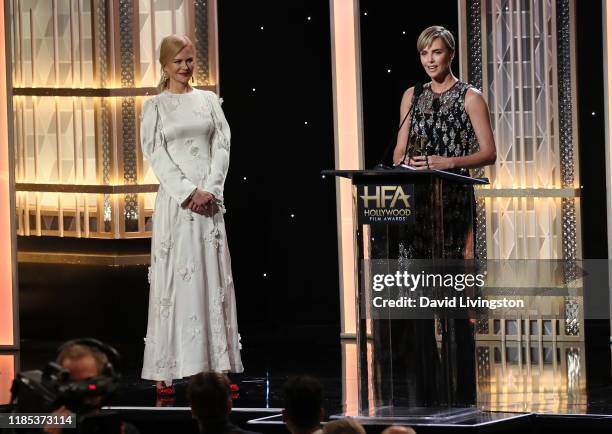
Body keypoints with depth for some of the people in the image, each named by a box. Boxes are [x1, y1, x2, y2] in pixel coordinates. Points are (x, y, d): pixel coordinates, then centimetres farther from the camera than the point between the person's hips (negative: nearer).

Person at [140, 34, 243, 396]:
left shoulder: (209, 100, 11)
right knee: (175, 278, -4)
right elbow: (156, 155, -4)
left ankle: (216, 364, 5)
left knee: (213, 276, 3)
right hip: (175, 200, -3)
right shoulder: (155, 106, 3)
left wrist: (211, 189, -8)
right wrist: (189, 192, -13)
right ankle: (167, 371, -3)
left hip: (210, 200, 3)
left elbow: (223, 146, 5)